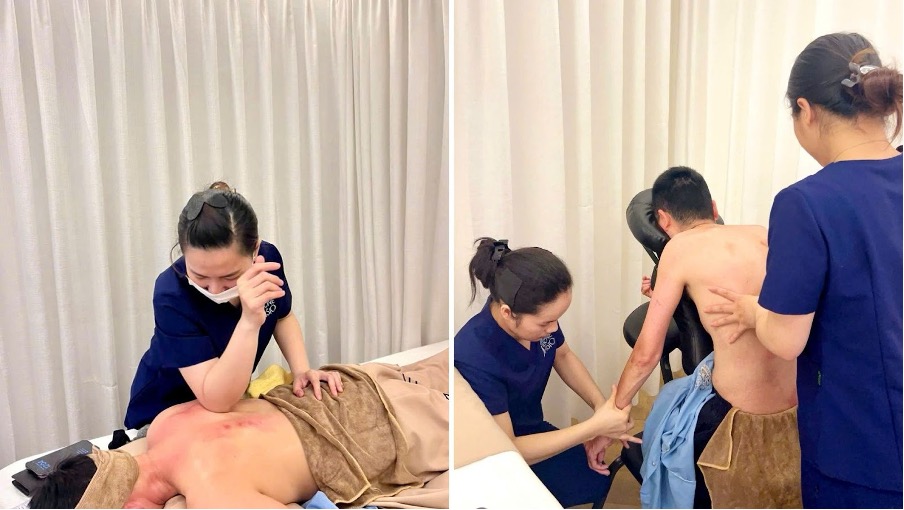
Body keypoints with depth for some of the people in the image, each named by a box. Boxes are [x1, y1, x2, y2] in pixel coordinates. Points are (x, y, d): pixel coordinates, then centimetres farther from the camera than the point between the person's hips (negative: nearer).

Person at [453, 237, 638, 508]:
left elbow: (562, 356, 5)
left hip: (530, 431, 6)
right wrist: (596, 426, -29)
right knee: (593, 483, -13)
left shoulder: (537, 314, -18)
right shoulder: (475, 360, -36)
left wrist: (601, 406, -11)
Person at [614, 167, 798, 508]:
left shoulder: (681, 248, -7)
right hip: (799, 403, 6)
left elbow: (647, 354, -4)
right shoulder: (765, 235, 7)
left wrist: (612, 413, 10)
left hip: (737, 415, -5)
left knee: (667, 402, 23)